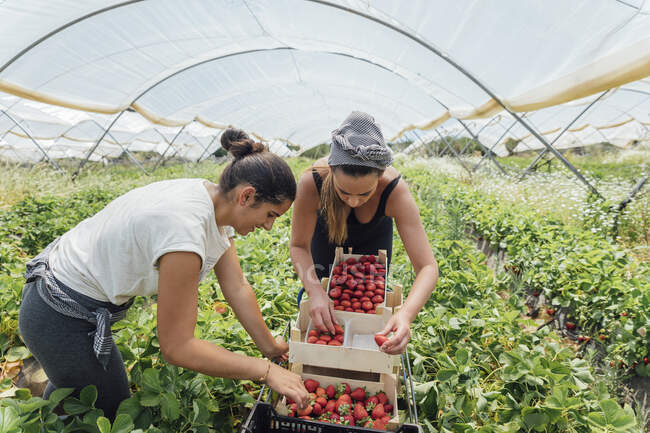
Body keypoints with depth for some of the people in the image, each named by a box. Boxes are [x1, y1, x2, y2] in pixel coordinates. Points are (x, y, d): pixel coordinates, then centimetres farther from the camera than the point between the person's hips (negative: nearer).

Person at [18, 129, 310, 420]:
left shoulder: (214, 201, -10)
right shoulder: (185, 228, -37)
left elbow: (237, 288, -4)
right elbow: (176, 348, -30)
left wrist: (270, 347, 2)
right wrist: (265, 370, -25)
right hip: (61, 318, -8)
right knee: (115, 412, 15)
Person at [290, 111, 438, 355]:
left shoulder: (395, 190, -42)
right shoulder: (312, 182, -42)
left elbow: (427, 267, -40)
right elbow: (299, 246, -28)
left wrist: (406, 314, -57)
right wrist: (315, 291, -44)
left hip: (374, 233, 0)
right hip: (327, 229, 1)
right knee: (324, 288, 12)